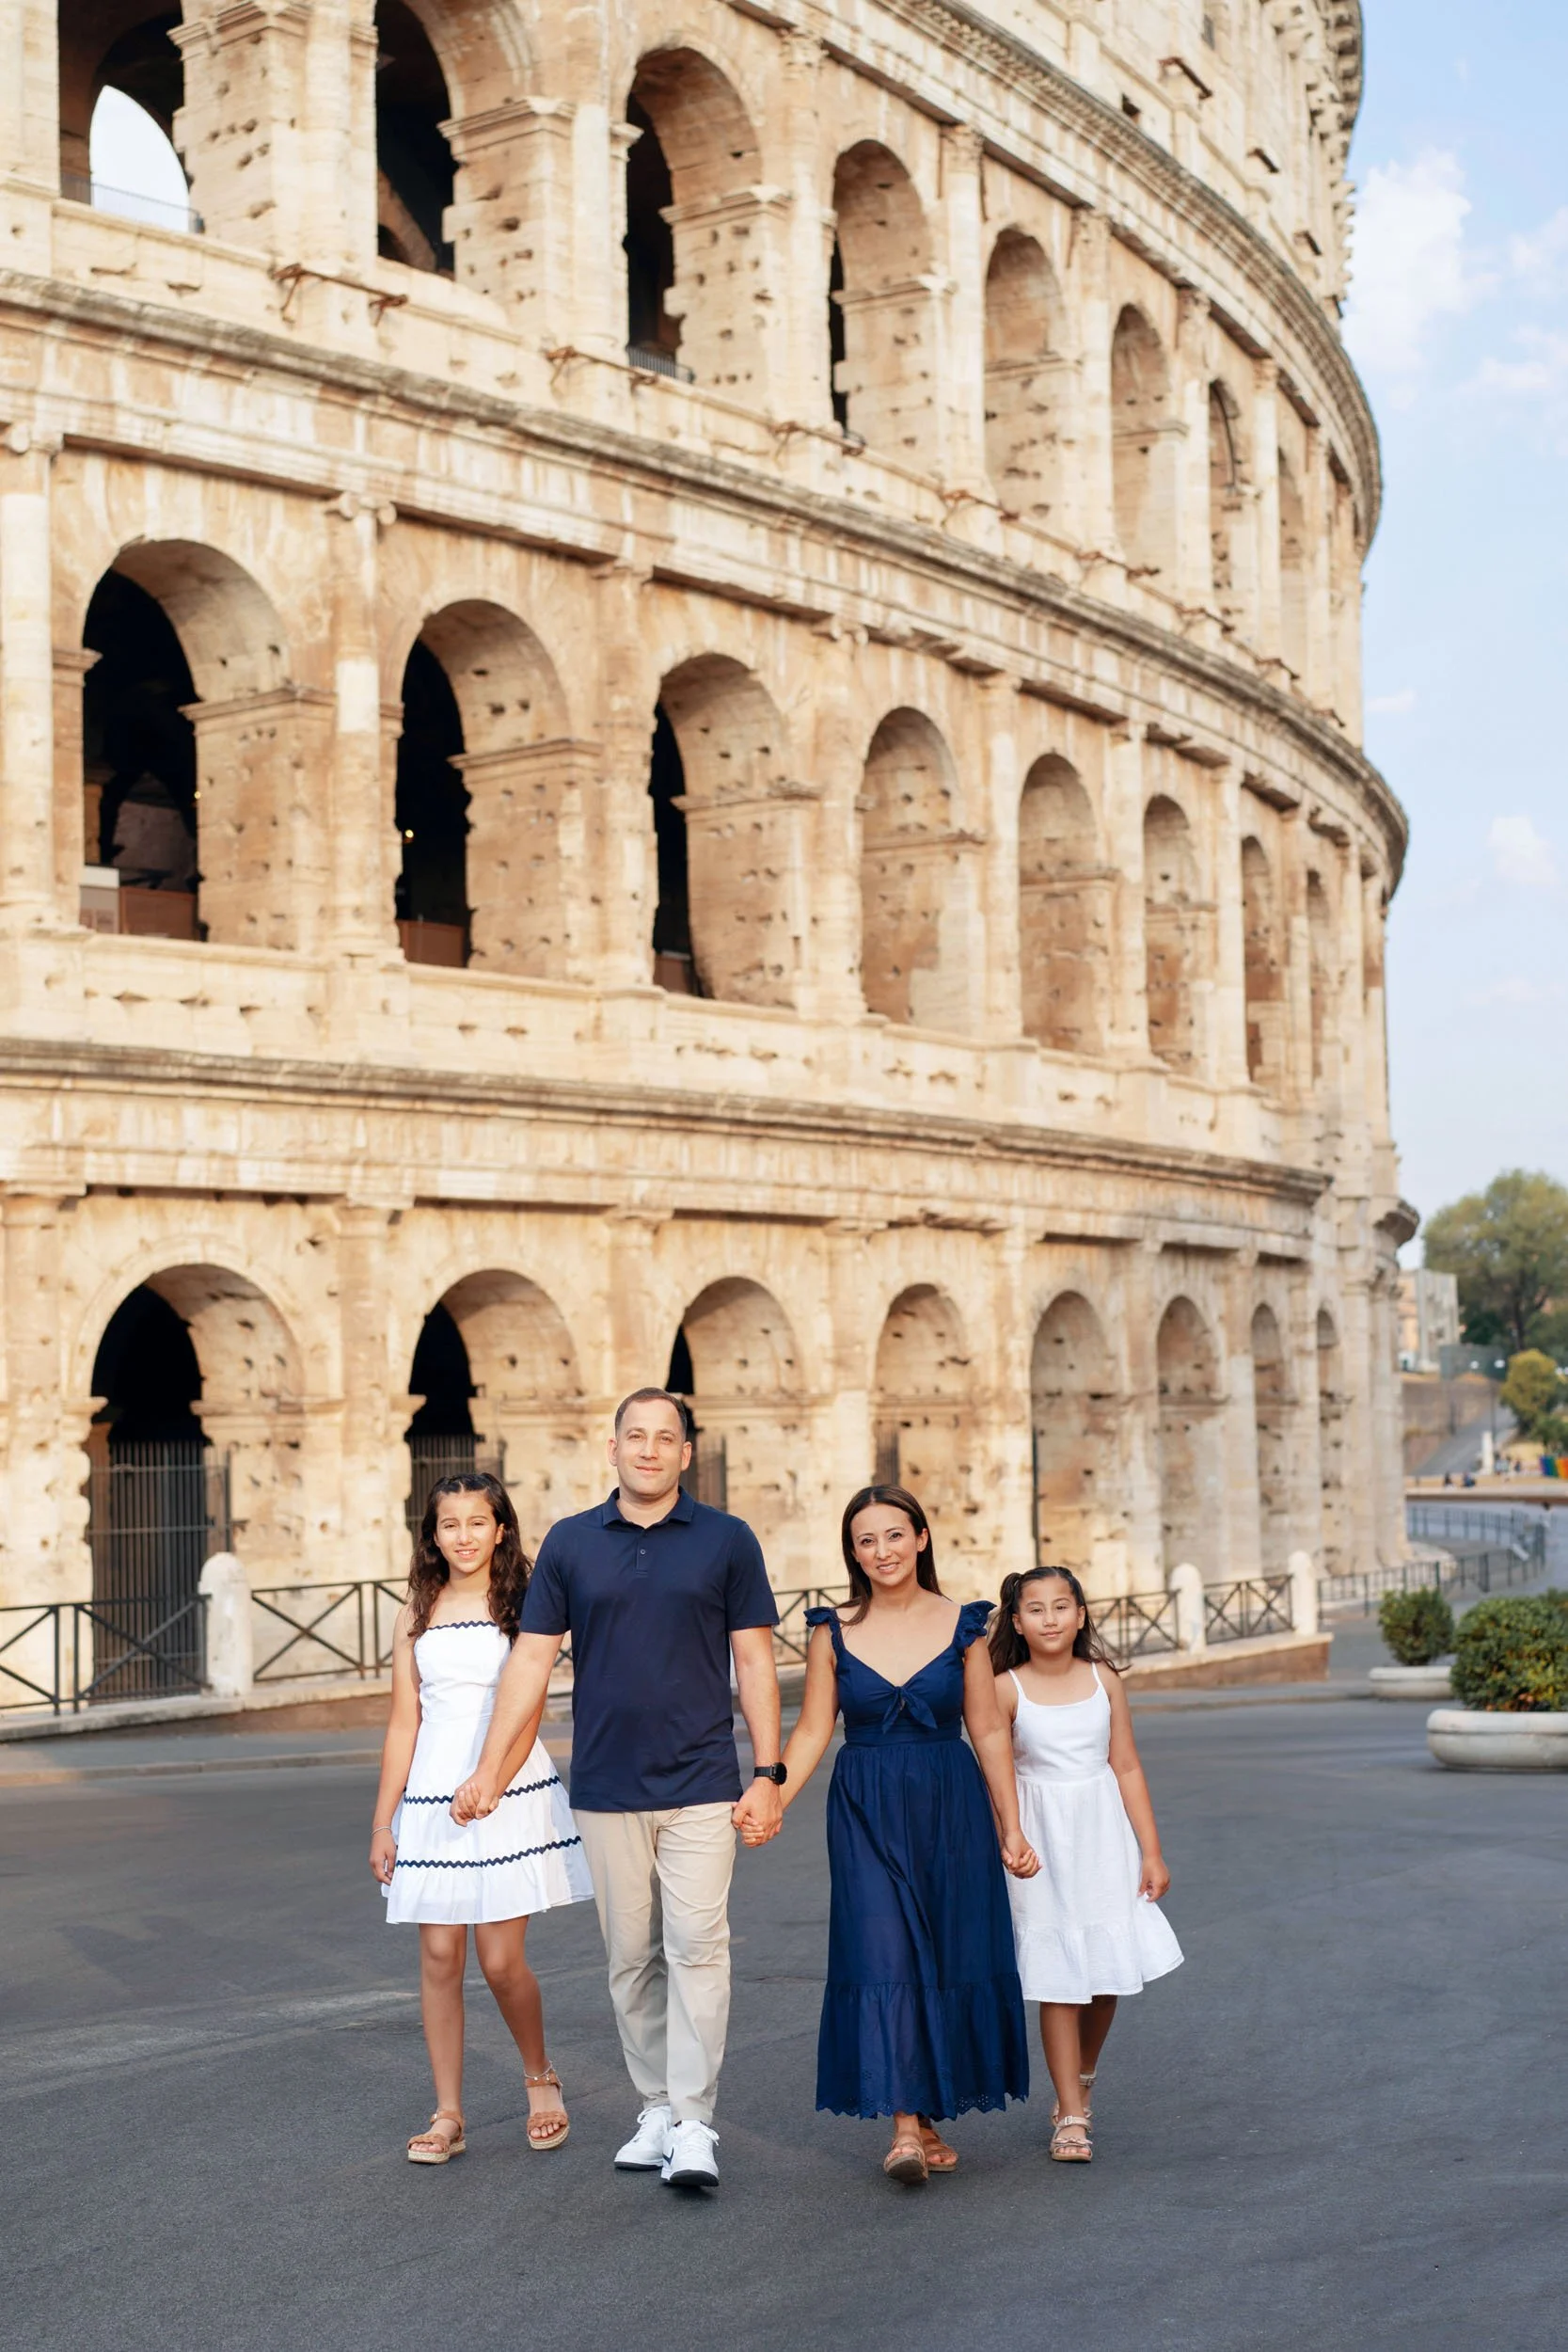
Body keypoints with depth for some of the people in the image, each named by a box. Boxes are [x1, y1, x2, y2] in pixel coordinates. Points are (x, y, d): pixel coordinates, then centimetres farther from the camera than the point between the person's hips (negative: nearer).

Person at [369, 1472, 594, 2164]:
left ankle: (539, 2076, 23)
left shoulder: (521, 1607, -1)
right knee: (439, 1957, 2)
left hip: (512, 1796, -3)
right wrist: (383, 1823, 7)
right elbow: (403, 1723, 10)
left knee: (501, 1960, -2)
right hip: (430, 1802, 3)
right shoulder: (416, 1616, 8)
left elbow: (528, 1716, -6)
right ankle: (447, 2116, 11)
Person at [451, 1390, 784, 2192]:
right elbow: (531, 1659, 6)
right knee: (631, 1958, 7)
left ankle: (693, 2124, -6)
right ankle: (654, 2110, 18)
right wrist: (488, 1769, 3)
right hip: (606, 1789, 2)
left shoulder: (727, 1540, 1)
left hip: (700, 1786, -2)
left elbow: (754, 1663, 3)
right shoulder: (570, 1543, 5)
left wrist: (767, 1775, -3)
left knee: (697, 1947, -8)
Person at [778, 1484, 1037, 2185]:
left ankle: (929, 2113, 17)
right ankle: (905, 2127, -10)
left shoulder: (962, 1626, 2)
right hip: (866, 1815, -1)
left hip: (951, 1811, 1)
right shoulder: (832, 1632, 1)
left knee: (954, 1961, 3)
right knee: (884, 1958, -9)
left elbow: (989, 1733, 5)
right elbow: (812, 1732, 2)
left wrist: (1011, 1830, 5)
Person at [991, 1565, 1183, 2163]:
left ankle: (1083, 2078, 33)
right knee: (1058, 1983, -2)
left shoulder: (1104, 1680, 1)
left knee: (1108, 1974, 6)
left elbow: (1127, 1769, 4)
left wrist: (1151, 1851, 2)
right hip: (1042, 1844, -2)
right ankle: (1071, 2116, 8)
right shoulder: (1006, 1690, -6)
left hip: (1103, 1837, 3)